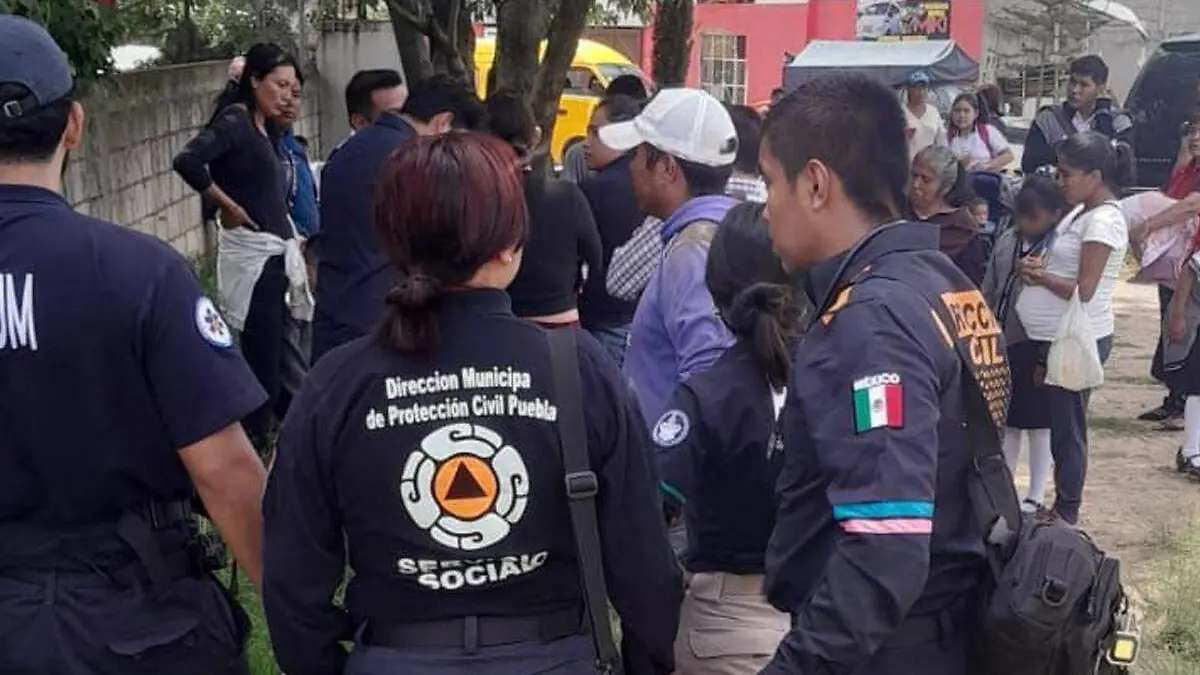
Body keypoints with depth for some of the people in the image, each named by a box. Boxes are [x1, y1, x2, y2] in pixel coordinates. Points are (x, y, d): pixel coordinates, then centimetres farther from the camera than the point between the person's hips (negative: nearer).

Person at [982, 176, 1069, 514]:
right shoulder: (1006, 240, 5)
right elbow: (988, 292, 12)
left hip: (1034, 349, -6)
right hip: (1001, 345, 6)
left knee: (1038, 425, 7)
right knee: (1005, 422, 17)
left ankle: (1035, 498, 19)